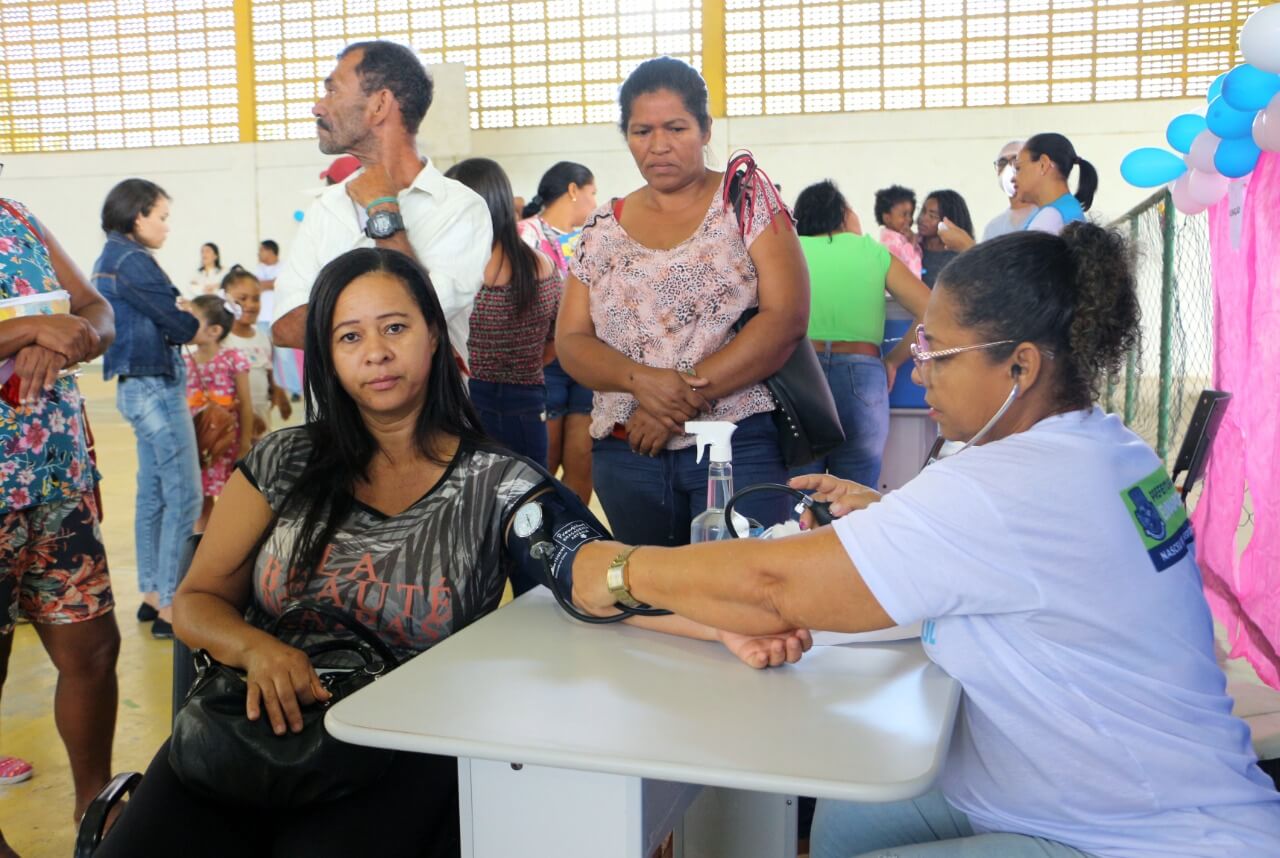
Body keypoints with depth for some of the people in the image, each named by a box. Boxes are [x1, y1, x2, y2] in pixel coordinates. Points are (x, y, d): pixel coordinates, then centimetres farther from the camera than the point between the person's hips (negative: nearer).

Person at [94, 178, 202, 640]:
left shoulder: (111, 259, 15)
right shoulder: (131, 261, -15)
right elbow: (178, 326, -15)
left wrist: (189, 313, -2)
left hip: (141, 388, 10)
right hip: (157, 388, -10)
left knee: (153, 495, 14)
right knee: (184, 497, -6)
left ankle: (152, 595, 22)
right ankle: (171, 607, -2)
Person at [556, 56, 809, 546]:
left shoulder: (747, 198, 1)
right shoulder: (603, 229, 10)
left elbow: (786, 318, -9)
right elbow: (570, 342, 6)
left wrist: (682, 399, -15)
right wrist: (641, 380, -15)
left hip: (737, 445, -3)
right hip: (626, 455, 3)